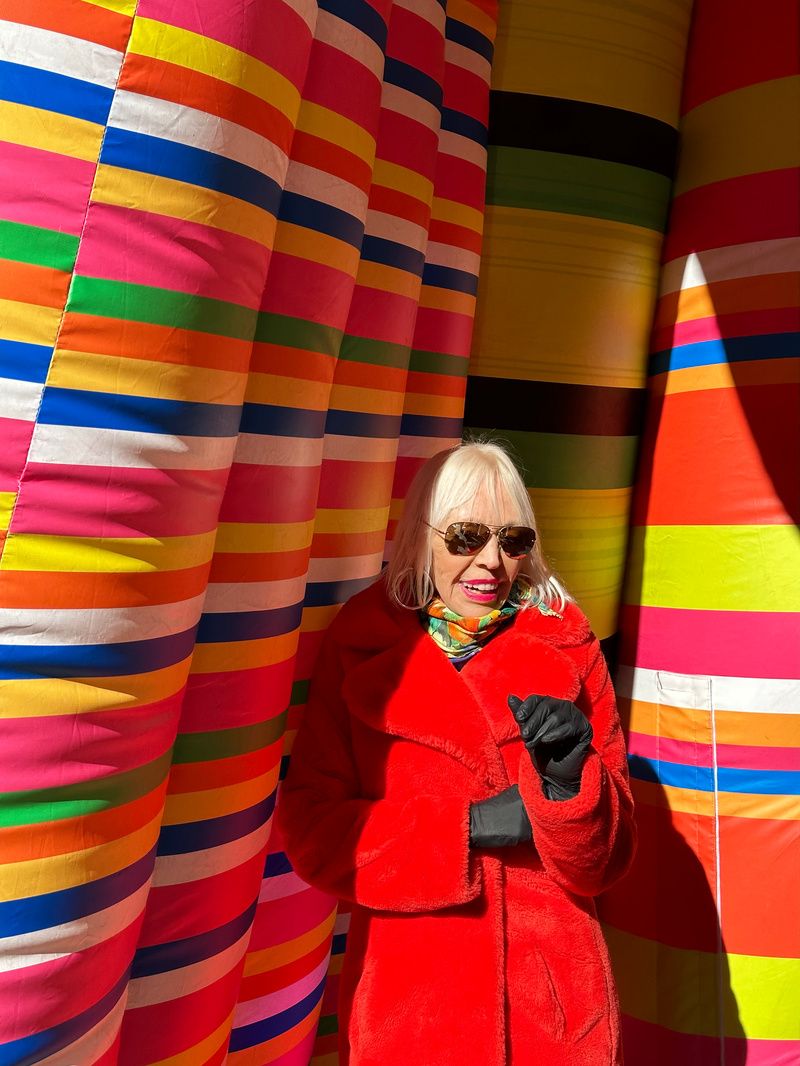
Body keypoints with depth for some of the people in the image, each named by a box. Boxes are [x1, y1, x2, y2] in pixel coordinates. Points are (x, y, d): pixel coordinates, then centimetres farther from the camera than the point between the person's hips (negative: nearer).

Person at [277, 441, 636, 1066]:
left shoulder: (569, 649, -5)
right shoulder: (358, 650, -8)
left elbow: (605, 860, -3)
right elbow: (312, 830, -10)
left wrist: (570, 785, -24)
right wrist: (469, 825, -18)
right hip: (406, 1005, 0)